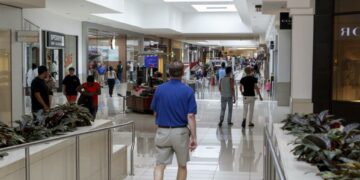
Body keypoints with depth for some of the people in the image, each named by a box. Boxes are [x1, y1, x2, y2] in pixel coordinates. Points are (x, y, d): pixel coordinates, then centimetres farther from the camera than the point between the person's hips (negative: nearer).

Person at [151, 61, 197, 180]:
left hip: (162, 132, 1)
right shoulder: (188, 91, -9)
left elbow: (155, 113, 6)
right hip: (180, 133, -1)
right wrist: (193, 137, -9)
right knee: (182, 166, 18)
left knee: (160, 166, 4)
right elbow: (190, 116, -13)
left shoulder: (159, 89, -2)